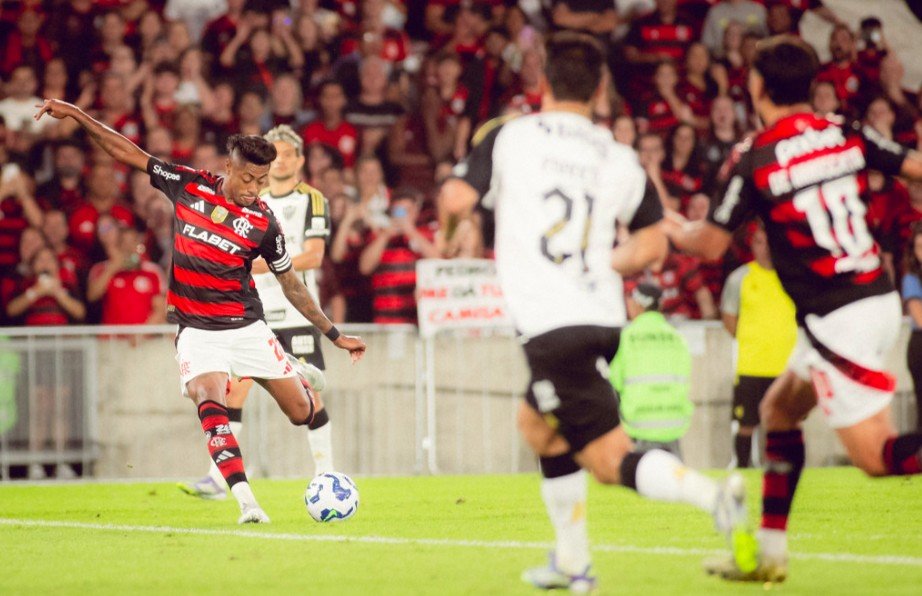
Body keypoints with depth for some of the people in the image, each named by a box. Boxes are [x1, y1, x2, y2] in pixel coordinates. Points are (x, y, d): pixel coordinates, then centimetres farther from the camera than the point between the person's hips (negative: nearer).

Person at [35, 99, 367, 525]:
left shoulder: (263, 223, -6)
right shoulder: (187, 186, -4)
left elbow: (291, 284, 5)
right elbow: (127, 152, 2)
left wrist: (335, 335, 7)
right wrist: (76, 115, -2)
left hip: (247, 326, 1)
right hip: (196, 328, -1)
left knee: (302, 413, 2)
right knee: (210, 403, -26)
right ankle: (246, 502, -33)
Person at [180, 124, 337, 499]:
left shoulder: (313, 201, -1)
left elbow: (313, 256, -14)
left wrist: (266, 265, -25)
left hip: (297, 312, -4)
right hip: (253, 313, 4)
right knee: (233, 387, -8)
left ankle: (326, 475, 11)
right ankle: (218, 478, -10)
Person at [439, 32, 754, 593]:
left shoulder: (509, 136, -2)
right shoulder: (619, 157, 8)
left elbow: (456, 200, -10)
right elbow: (652, 244, 9)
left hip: (550, 324, -6)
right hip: (604, 315, 6)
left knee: (609, 458, -7)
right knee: (537, 422, 29)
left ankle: (713, 495, -33)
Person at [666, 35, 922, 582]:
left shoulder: (753, 161, -10)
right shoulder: (848, 135, 4)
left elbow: (711, 245, -1)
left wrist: (677, 229, 20)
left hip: (838, 319, -7)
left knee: (877, 457, -6)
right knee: (779, 409, 22)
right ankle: (770, 553, 25)